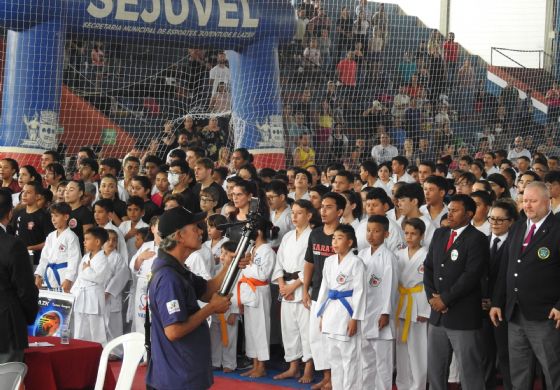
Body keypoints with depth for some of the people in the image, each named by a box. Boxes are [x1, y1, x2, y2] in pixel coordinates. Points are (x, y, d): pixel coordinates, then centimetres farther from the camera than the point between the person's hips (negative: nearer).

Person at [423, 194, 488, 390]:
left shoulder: (477, 239, -9)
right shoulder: (439, 234, 13)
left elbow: (471, 275, -17)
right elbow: (428, 267, 12)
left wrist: (445, 299, -14)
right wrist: (432, 296, -2)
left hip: (463, 316, -7)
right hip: (437, 315, 7)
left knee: (469, 372, -1)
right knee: (435, 370, 13)